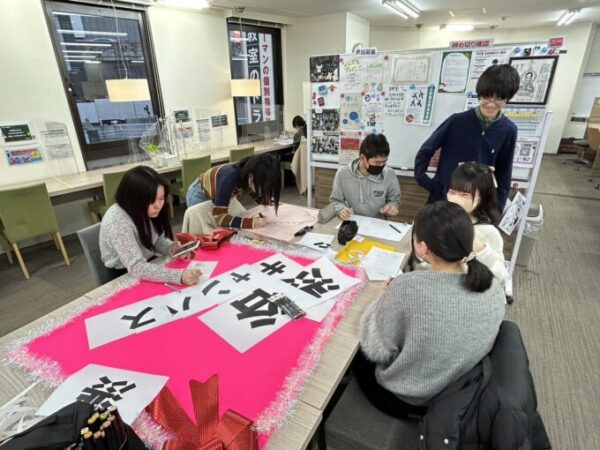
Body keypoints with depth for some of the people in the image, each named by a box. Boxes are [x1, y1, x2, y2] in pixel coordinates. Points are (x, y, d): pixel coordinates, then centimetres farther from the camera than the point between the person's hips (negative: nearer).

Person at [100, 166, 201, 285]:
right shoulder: (117, 222, -29)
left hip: (150, 264, 6)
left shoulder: (145, 210, -9)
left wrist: (172, 248, -18)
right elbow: (136, 268, -34)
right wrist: (179, 275, -44)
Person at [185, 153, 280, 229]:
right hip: (200, 195, -6)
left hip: (225, 195, 6)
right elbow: (219, 217, -42)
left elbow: (261, 198, -1)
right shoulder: (229, 178, -41)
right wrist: (251, 223, -50)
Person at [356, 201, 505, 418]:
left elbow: (378, 351, -21)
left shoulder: (407, 287, -34)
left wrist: (385, 302, -7)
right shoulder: (495, 290, -17)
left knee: (357, 352, 24)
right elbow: (465, 342, 1)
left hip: (403, 400, -5)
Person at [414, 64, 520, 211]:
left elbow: (504, 176, 3)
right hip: (442, 198, -1)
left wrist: (496, 210, 3)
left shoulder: (508, 131, -5)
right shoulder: (457, 121, -12)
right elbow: (425, 151, -2)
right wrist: (422, 179, -8)